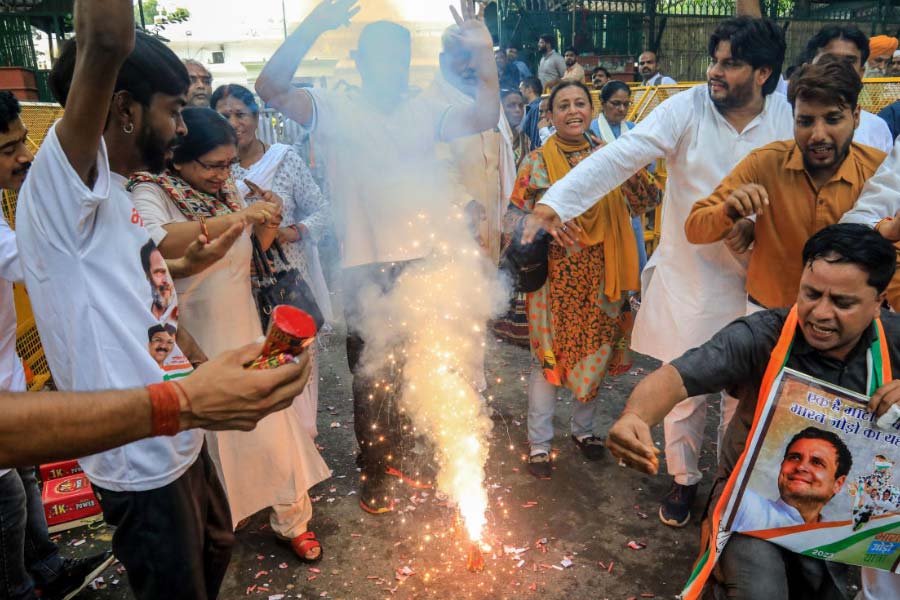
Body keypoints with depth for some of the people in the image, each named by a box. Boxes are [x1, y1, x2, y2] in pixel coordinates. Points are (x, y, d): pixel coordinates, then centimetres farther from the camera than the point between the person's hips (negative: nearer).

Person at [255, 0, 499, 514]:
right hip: (367, 267, -3)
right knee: (371, 376, 10)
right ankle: (375, 474, 29)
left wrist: (484, 54, -20)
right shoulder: (337, 110, -3)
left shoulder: (425, 111, 5)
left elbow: (484, 118, -7)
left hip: (423, 262, 3)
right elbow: (271, 88, -16)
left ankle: (397, 457, 38)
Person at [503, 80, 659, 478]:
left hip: (599, 276, 3)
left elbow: (647, 202, -1)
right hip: (555, 276, -3)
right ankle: (539, 442, 19)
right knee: (548, 355, 4)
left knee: (595, 352, 14)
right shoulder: (537, 162, -2)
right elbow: (516, 217, -2)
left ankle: (584, 428, 35)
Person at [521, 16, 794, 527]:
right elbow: (621, 155, -23)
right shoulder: (688, 108, -12)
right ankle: (684, 478, 35)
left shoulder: (789, 120, -4)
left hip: (759, 279, 2)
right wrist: (556, 201, -34)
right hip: (690, 275, -2)